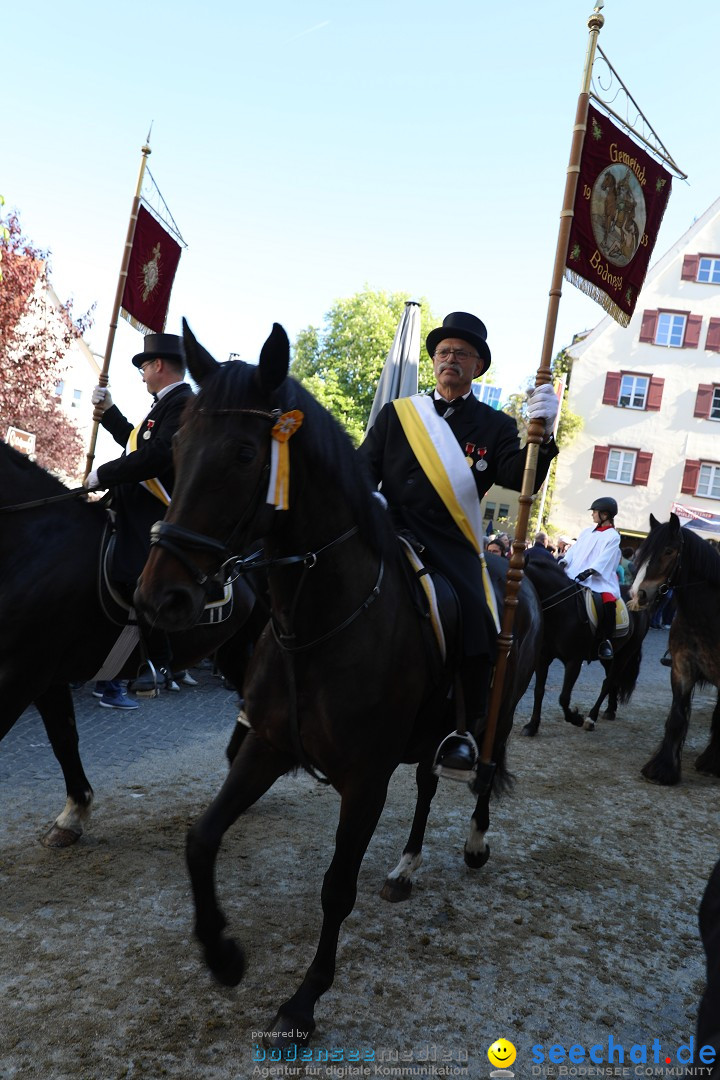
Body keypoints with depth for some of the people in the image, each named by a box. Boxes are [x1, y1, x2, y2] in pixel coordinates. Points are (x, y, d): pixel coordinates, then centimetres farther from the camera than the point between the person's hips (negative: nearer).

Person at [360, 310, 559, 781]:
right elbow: (364, 472, 12)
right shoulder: (396, 413, 16)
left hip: (453, 548, 0)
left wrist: (540, 434, -25)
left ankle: (462, 731, -5)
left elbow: (520, 479, -5)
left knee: (479, 631, -23)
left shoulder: (495, 426, 12)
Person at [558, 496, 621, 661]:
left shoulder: (613, 536, -1)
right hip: (576, 575, 6)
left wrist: (589, 571, -28)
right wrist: (564, 561, -5)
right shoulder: (588, 531, 16)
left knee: (609, 600, -31)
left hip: (599, 578, -6)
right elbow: (574, 549, 13)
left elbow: (604, 558, -14)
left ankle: (606, 641, -19)